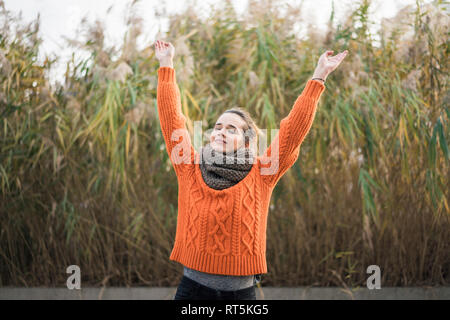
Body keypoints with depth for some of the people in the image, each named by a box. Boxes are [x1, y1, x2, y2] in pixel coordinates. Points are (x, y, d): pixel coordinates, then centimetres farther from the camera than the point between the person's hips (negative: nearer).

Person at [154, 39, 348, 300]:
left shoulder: (260, 174, -1)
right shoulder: (191, 170, 2)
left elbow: (294, 130, -2)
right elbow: (172, 118, 3)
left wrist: (319, 78, -2)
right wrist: (166, 67, 7)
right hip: (193, 288, 1)